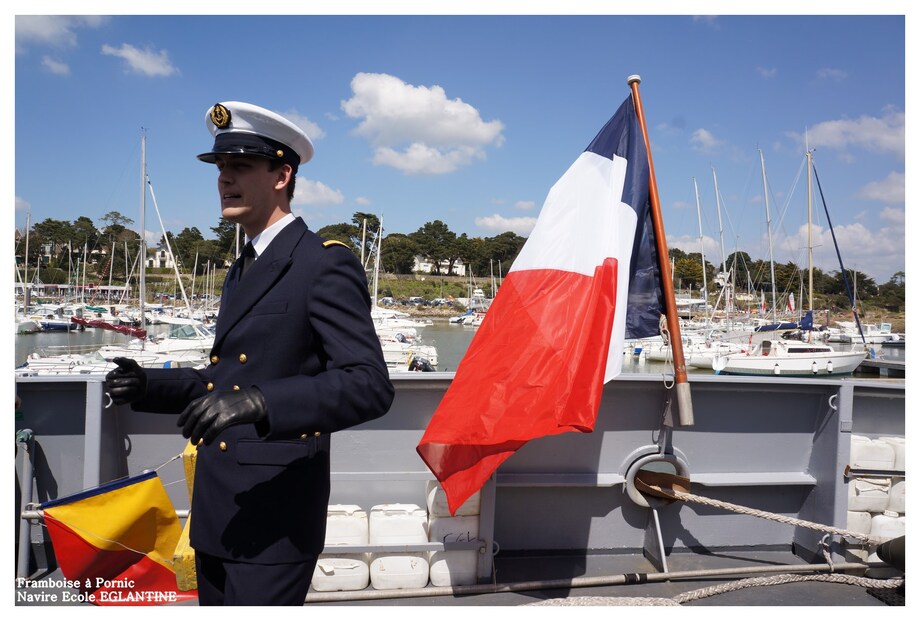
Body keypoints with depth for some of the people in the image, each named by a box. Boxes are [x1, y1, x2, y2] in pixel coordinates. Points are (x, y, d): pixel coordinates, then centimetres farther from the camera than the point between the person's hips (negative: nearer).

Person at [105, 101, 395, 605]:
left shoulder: (326, 265, -13)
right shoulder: (242, 270, 17)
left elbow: (370, 385, -22)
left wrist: (259, 403, -33)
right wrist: (150, 386, 9)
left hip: (273, 517, -9)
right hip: (215, 511, 9)